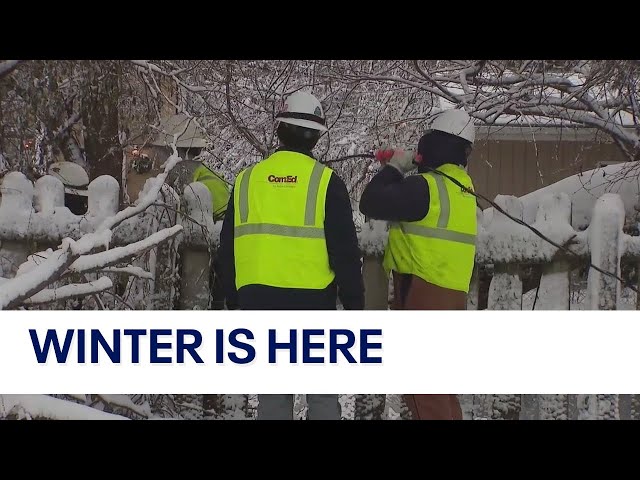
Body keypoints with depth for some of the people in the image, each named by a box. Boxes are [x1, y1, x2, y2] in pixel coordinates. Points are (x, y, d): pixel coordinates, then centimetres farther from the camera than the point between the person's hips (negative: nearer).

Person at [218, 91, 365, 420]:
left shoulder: (247, 179, 6)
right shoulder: (324, 180, -5)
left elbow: (228, 247, 12)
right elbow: (345, 249, -5)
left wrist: (233, 299, 21)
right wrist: (354, 303, 3)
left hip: (258, 299, 3)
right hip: (312, 299, -3)